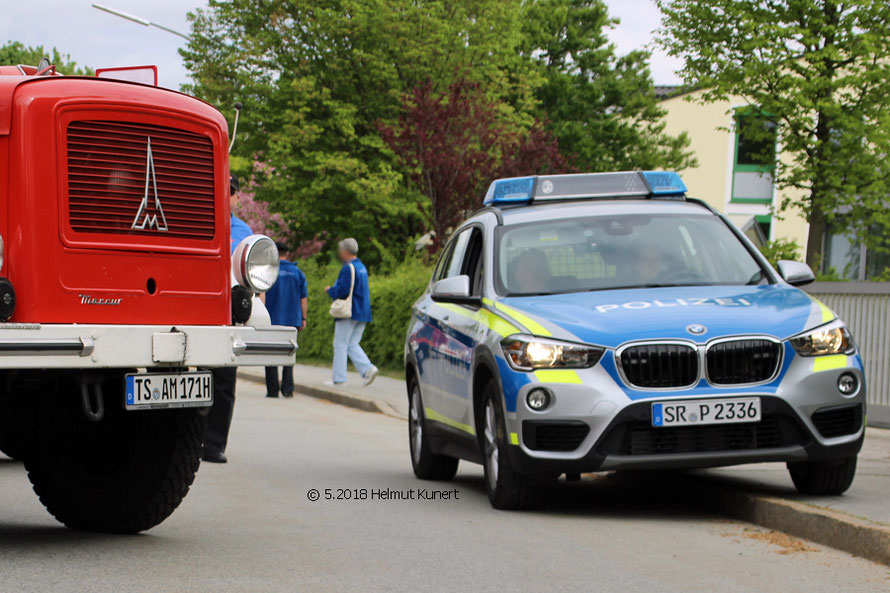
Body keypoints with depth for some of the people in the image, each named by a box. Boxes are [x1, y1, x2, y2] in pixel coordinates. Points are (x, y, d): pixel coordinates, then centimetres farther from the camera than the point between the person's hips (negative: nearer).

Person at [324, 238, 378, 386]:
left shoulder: (348, 268, -15)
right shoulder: (362, 267, 16)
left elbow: (342, 291, -21)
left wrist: (329, 290, -1)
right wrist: (334, 289, 18)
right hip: (363, 313, 9)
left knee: (340, 345, -1)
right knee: (352, 345, 12)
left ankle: (338, 378, 1)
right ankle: (367, 368, -6)